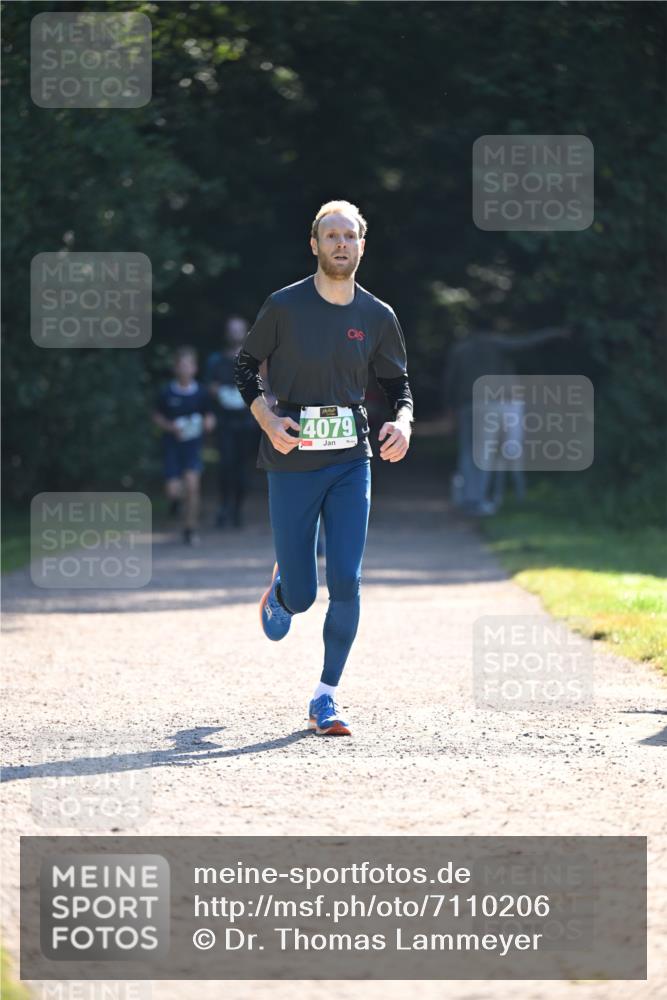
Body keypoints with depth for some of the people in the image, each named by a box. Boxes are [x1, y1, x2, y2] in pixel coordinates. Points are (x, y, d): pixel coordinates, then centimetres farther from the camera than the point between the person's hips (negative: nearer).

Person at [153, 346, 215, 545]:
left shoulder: (201, 393, -3)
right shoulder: (167, 393, -5)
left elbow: (210, 418, 9)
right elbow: (157, 416, 7)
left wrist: (207, 422, -13)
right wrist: (170, 427, -11)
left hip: (193, 446, 0)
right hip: (172, 444, 0)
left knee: (192, 485, -14)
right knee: (173, 490, -3)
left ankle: (190, 529, -1)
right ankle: (177, 498, 36)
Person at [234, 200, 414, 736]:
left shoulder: (378, 317, 3)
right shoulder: (284, 306, -4)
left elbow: (398, 384, 14)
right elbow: (246, 366, 5)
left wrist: (403, 422, -8)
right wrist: (268, 419, -12)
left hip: (351, 460, 2)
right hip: (292, 461, -2)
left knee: (346, 582, -10)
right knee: (302, 596, 1)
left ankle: (326, 698, 3)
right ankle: (281, 590, 41)